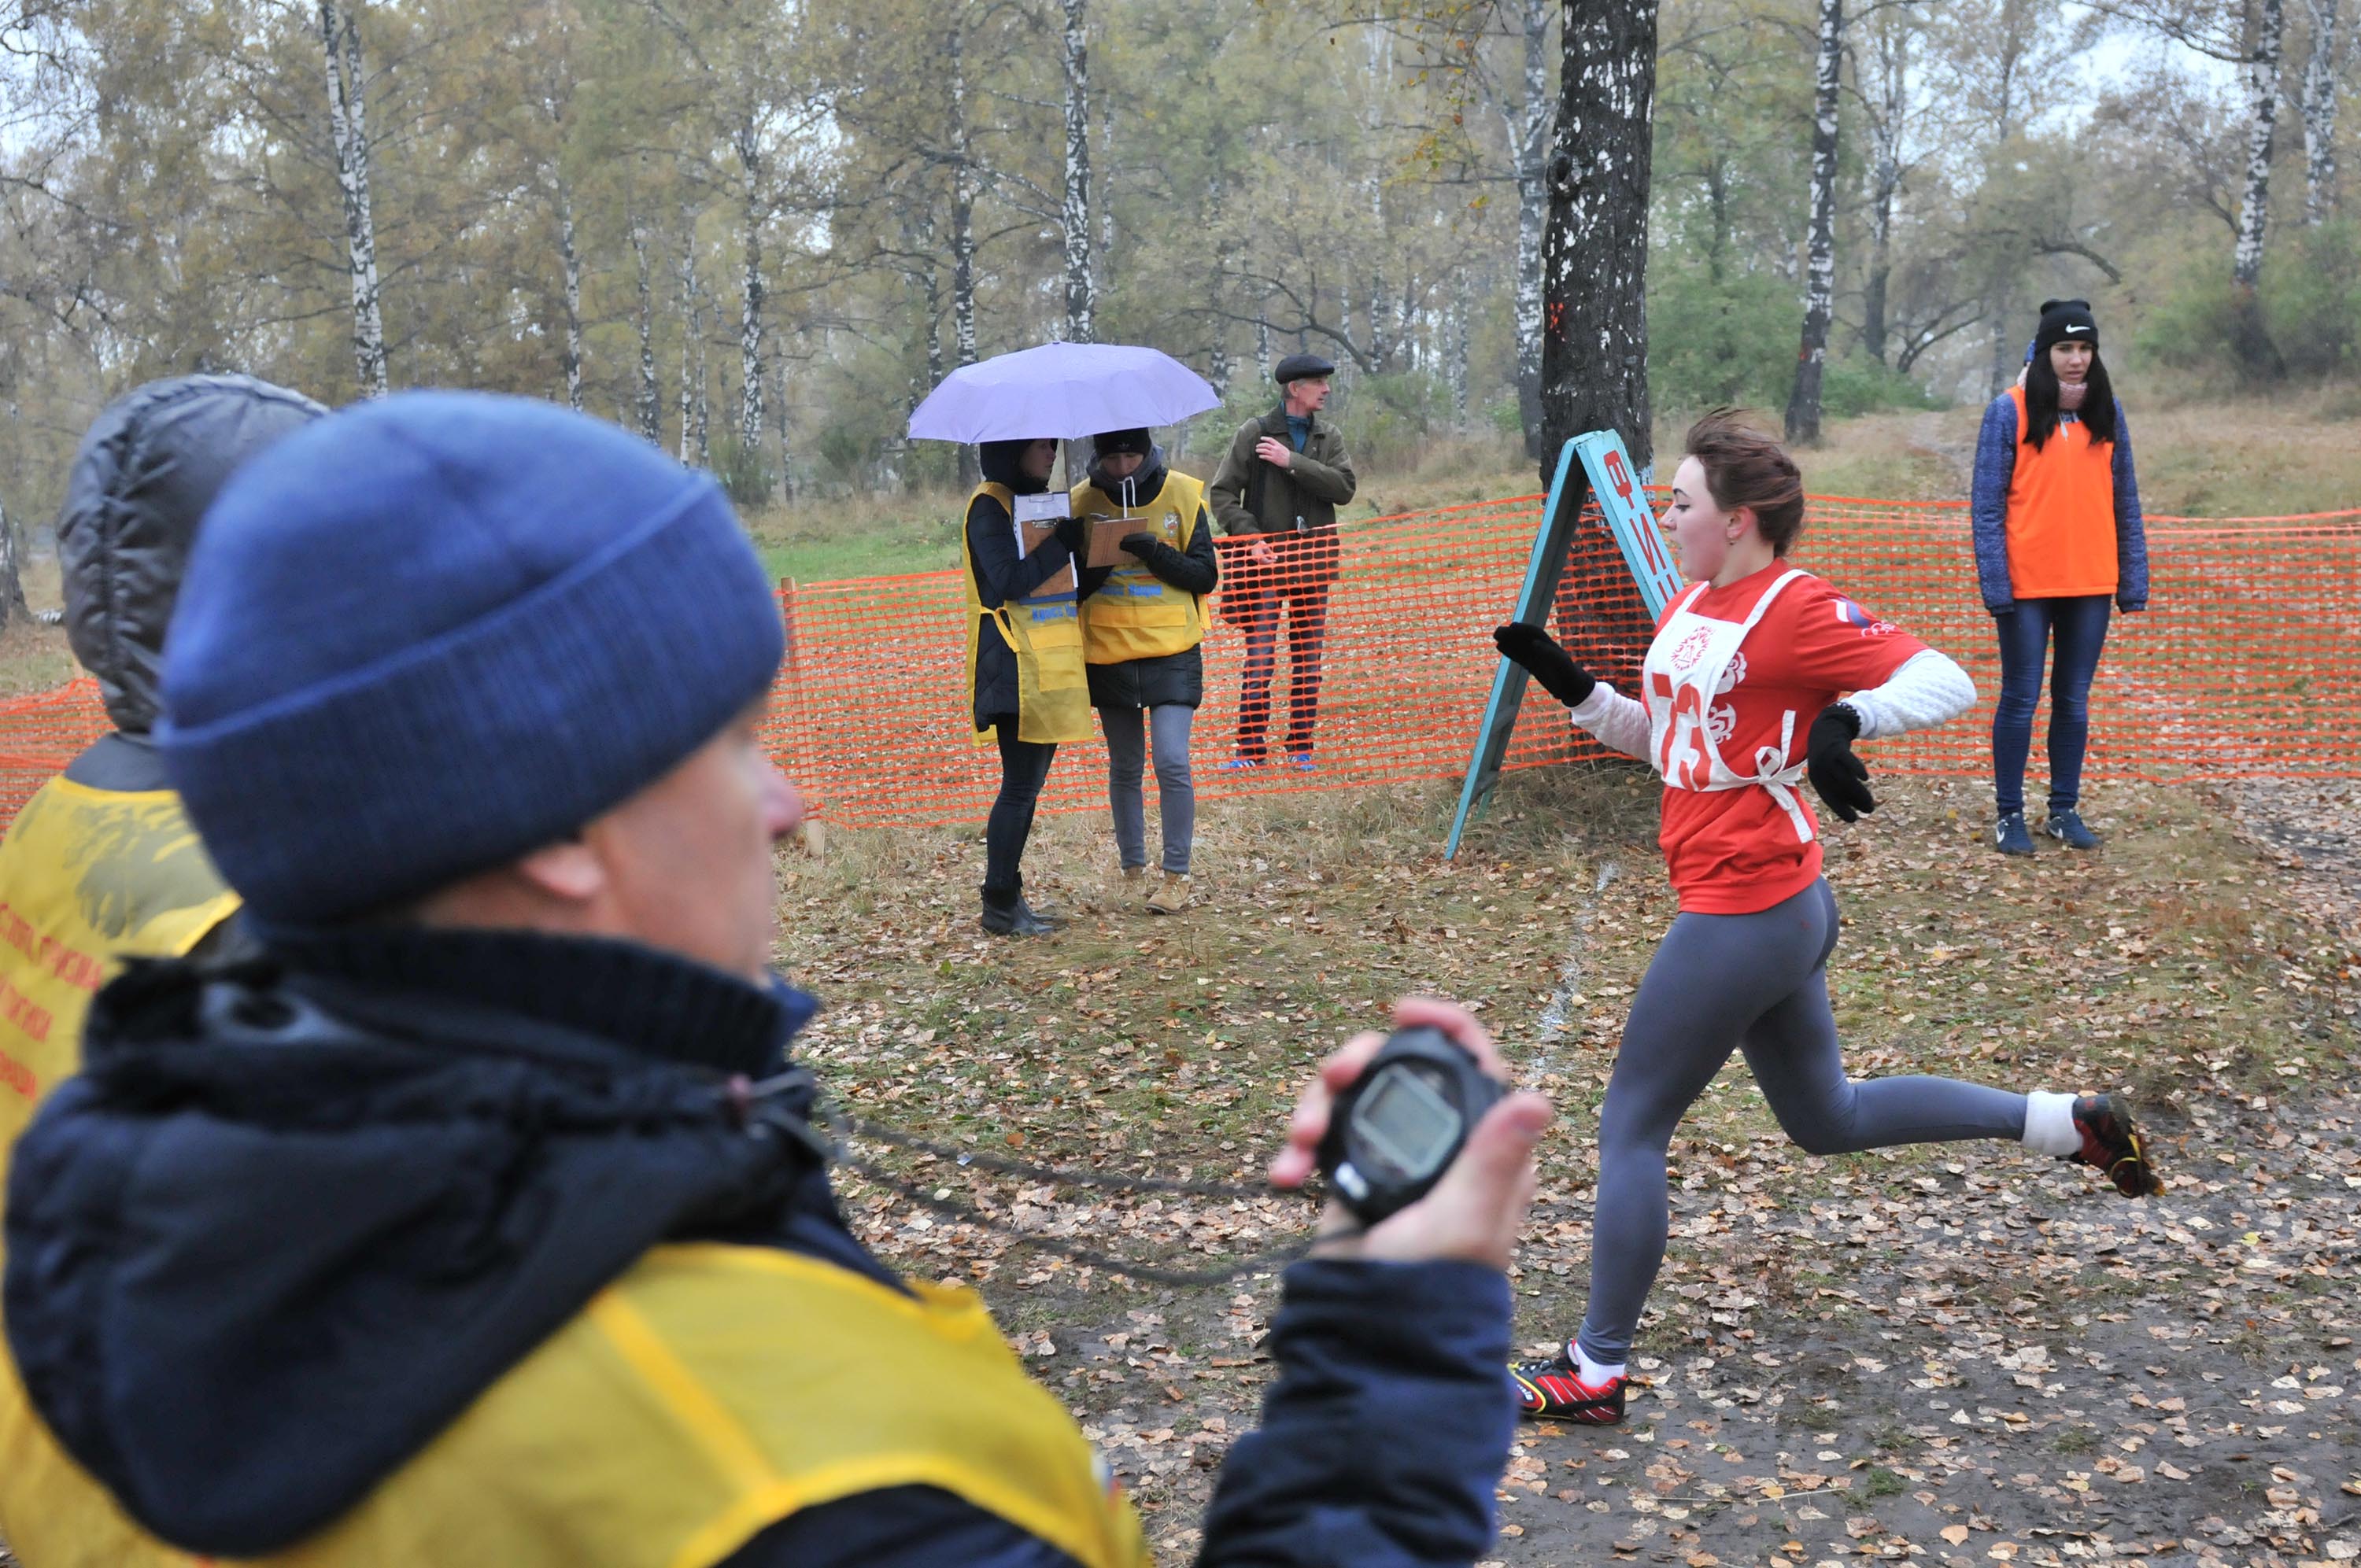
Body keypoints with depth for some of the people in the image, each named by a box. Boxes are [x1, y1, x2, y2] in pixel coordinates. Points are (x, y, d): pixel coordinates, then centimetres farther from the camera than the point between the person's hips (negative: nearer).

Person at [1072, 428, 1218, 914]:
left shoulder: (1182, 495, -2)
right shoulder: (1082, 500, 2)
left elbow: (1205, 576, -4)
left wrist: (1154, 551, -19)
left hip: (1171, 653, -2)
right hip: (1107, 655, 2)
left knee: (1172, 762, -13)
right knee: (1125, 769, 12)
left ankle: (1176, 877, -2)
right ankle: (1131, 870, 26)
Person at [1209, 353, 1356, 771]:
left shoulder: (1328, 436, 9)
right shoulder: (1254, 433, -2)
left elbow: (1346, 487, -7)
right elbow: (1223, 493, -3)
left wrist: (1293, 462, -15)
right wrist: (1251, 539, -14)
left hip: (1314, 559, 4)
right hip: (1267, 557, -4)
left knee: (1309, 655, 8)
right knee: (1260, 656, -6)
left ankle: (1300, 746, 15)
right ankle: (1251, 747, -1)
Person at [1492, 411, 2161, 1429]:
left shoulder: (1797, 609, -15)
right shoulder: (1688, 609, 11)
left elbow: (1947, 682, -18)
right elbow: (1659, 739, 20)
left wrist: (1845, 723, -34)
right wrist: (1566, 682, 9)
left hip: (1744, 915, -10)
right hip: (1779, 911, 10)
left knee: (1630, 1127, -1)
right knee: (1829, 1119, 22)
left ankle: (1596, 1371, 11)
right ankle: (2067, 1122, 31)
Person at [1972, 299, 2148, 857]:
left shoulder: (2107, 413, 6)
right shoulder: (2010, 411, -5)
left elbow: (2125, 502, 9)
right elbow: (1988, 504, -7)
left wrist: (2134, 579, 4)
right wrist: (1994, 582, -14)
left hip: (2091, 582, 3)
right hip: (2027, 583, -3)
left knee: (2074, 701, 11)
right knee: (2020, 700, 3)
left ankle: (2065, 810, 21)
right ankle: (2009, 815, 13)